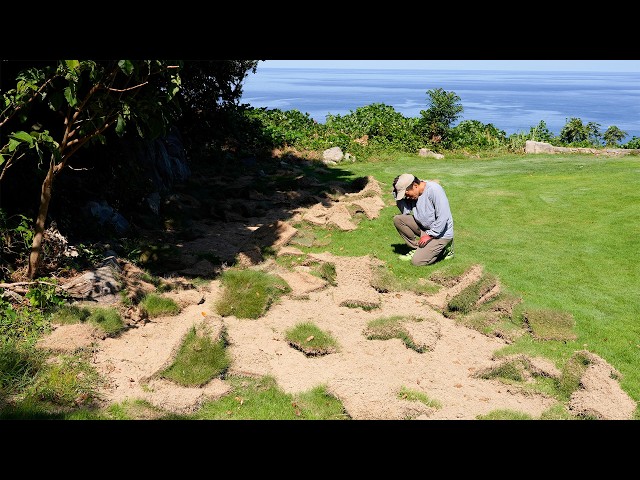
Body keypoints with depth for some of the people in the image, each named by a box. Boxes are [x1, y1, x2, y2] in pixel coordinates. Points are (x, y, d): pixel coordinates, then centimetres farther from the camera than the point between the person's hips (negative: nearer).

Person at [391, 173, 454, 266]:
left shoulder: (434, 190, -24)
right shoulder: (413, 194, -1)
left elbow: (443, 217, -26)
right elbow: (405, 212, -3)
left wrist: (429, 235, -21)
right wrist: (396, 194, -11)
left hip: (440, 232, -8)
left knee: (417, 261, -16)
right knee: (397, 219, -8)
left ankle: (444, 248, 6)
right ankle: (417, 248, 3)